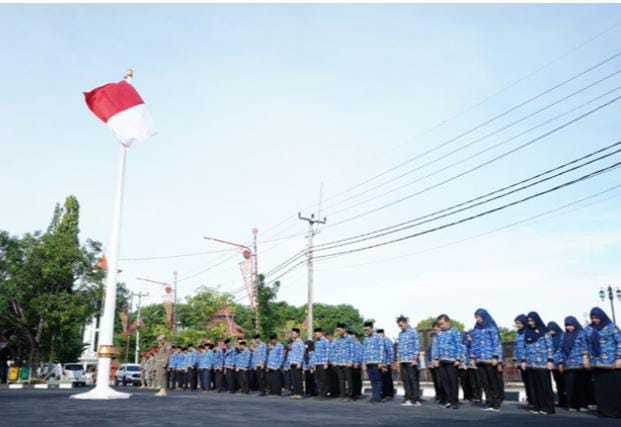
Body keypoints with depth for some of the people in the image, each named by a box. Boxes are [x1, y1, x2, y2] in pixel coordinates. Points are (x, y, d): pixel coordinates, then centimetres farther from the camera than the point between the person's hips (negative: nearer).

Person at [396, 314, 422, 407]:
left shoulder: (413, 332, -4)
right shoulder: (400, 334, 15)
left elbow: (417, 346, -8)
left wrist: (415, 359, -14)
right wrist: (398, 359, 13)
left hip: (411, 360, -6)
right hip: (402, 360, 6)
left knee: (413, 379, -4)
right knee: (405, 379, 5)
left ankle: (416, 399, 0)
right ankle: (408, 398, 11)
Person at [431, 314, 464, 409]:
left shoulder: (454, 332, -3)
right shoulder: (438, 333, 12)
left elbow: (459, 346, -7)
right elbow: (435, 346, 13)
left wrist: (458, 359, -12)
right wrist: (435, 358, 6)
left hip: (452, 361, -5)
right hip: (441, 361, 5)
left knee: (453, 381, 1)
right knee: (443, 381, 4)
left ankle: (454, 401, 10)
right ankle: (449, 400, 14)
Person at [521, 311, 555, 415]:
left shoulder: (544, 332, 0)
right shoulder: (527, 333, 13)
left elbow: (550, 347, -3)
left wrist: (550, 360, -11)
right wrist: (523, 360, 10)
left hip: (542, 363, -4)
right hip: (531, 364, 4)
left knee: (544, 385, -3)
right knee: (533, 385, 4)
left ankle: (548, 407, 3)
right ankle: (537, 406, 10)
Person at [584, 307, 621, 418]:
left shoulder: (612, 327, -1)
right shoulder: (588, 329, 11)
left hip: (612, 362, -4)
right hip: (597, 363, 4)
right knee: (600, 387, 4)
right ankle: (604, 409, 10)